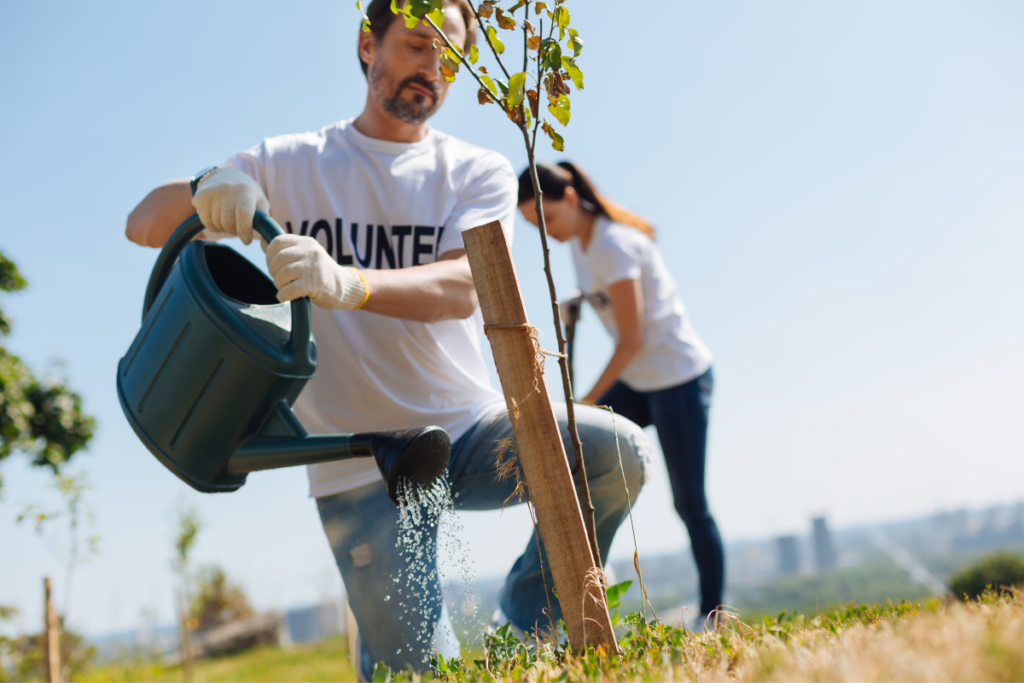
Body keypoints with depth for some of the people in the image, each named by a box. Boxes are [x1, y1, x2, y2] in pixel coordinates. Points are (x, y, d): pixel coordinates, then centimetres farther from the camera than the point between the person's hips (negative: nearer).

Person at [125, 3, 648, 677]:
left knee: (618, 451, -23)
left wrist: (346, 283, -37)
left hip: (470, 426, 2)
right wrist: (205, 188, -25)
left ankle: (525, 624, 1)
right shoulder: (288, 165, 5)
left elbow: (460, 289, -17)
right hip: (359, 463, -1)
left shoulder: (479, 171, 3)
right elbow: (142, 224, -1)